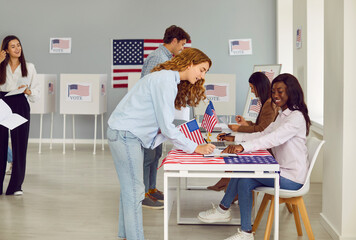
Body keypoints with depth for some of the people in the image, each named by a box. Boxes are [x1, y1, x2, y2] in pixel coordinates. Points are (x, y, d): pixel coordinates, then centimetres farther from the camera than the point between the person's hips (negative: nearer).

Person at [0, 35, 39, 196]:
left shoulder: (29, 67, 11)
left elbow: (36, 89, 9)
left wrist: (28, 91, -13)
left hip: (20, 106, 0)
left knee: (19, 145, -1)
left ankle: (16, 186, 9)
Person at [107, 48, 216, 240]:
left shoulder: (169, 79, 15)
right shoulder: (166, 80, -18)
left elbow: (161, 124, 13)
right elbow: (166, 127, -20)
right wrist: (195, 148, -13)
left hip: (130, 135, 10)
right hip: (125, 135, -10)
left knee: (130, 190, 15)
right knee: (134, 192, -5)